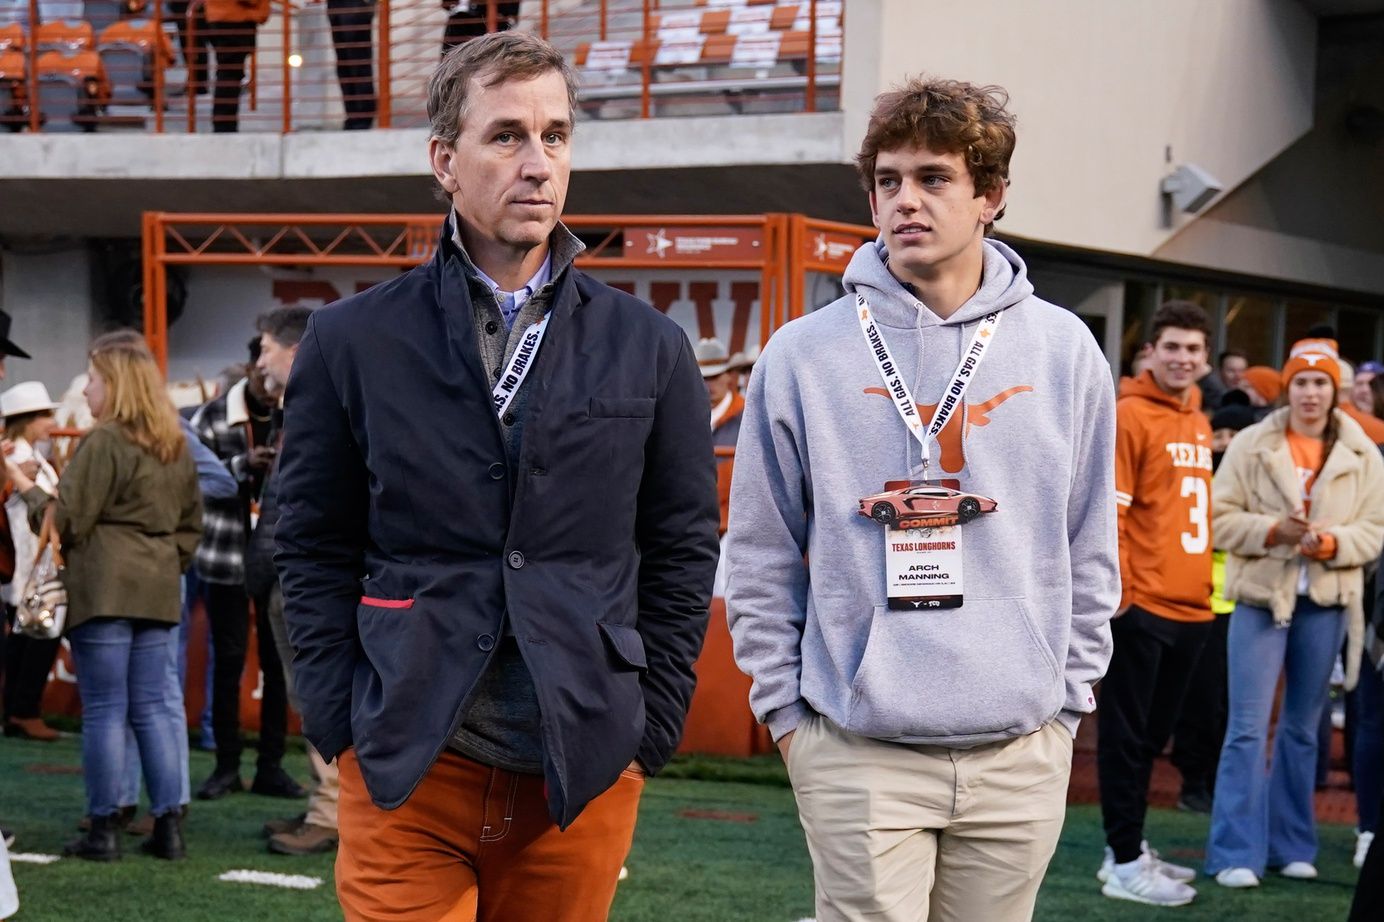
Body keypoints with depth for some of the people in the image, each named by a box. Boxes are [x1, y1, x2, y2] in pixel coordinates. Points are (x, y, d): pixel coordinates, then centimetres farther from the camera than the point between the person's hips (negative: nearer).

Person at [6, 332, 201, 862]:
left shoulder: (104, 441, -10)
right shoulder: (175, 446, 14)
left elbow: (67, 519, -10)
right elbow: (191, 519, 19)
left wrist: (26, 487, 4)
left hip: (104, 588, -7)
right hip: (157, 588, 7)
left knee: (104, 709, -2)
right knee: (150, 707, 10)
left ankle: (103, 830, 1)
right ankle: (169, 825, 8)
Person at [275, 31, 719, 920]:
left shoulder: (652, 349, 7)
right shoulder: (353, 341, 4)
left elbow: (683, 551, 9)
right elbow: (315, 553, 6)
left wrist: (649, 730, 2)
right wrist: (342, 728, -2)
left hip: (587, 771, 1)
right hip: (403, 769, -1)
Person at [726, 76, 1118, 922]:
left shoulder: (1065, 351, 5)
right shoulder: (802, 357, 0)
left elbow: (1090, 554, 10)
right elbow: (761, 558, 5)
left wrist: (1069, 697, 7)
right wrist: (785, 704, 1)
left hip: (1021, 751, 2)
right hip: (855, 751, -2)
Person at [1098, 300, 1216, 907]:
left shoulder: (1199, 423, 14)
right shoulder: (1130, 415, -9)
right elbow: (1107, 511, -14)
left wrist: (1205, 584, 16)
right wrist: (1114, 588, -18)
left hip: (1190, 606, 8)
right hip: (1142, 604, -8)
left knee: (1153, 734, 15)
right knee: (1126, 734, -1)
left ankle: (1128, 847, 24)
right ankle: (1125, 864, 2)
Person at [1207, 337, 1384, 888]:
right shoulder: (1252, 445, -1)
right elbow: (1221, 518, -3)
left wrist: (1331, 543, -16)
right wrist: (1273, 530, -18)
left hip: (1326, 602, 2)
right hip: (1261, 596, -2)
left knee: (1303, 727, 12)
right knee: (1248, 728, -6)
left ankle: (1292, 846, 21)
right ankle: (1236, 854, -3)